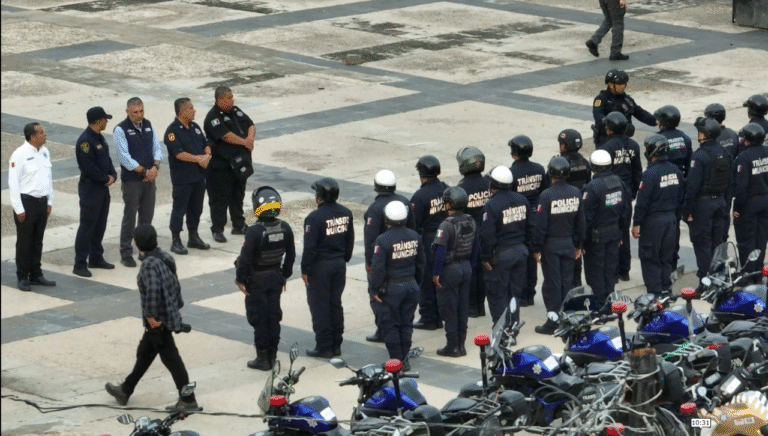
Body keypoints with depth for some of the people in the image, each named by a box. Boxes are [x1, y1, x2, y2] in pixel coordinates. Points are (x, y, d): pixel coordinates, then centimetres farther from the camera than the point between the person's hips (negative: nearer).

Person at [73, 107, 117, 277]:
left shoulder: (99, 138, 11)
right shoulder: (85, 141, -20)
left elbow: (107, 159, 16)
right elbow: (89, 168, -23)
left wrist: (112, 175, -2)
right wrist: (106, 178, -12)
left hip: (103, 187, 9)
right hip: (90, 188, -9)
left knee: (100, 225, 16)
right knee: (87, 226, -7)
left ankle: (96, 258, 27)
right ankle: (80, 264, -3)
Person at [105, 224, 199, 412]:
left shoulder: (149, 264, -22)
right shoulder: (165, 257, 5)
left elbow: (153, 291, -31)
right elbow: (175, 285, 10)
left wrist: (151, 315, -20)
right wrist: (177, 308, 15)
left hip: (157, 321, -10)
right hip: (169, 316, 10)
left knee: (171, 358, -3)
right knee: (144, 353, 22)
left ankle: (188, 401, 1)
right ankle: (125, 390, 37)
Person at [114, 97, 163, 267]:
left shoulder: (148, 125, 8)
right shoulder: (121, 130, -11)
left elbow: (157, 147, 7)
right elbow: (125, 157, -16)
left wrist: (155, 167, -11)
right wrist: (144, 171, -16)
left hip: (149, 179, 6)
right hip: (131, 181, -6)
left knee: (147, 217, 12)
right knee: (129, 218, -2)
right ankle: (126, 254, 5)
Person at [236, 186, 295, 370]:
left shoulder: (254, 231, -24)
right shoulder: (285, 229, -5)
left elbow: (245, 258, -20)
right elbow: (290, 255, 6)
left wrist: (240, 279, -8)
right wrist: (285, 275, 18)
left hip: (257, 280, -5)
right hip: (276, 278, 5)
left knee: (259, 319, 3)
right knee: (274, 316, 14)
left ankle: (263, 358, 6)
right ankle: (272, 355, 20)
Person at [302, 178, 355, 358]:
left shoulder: (315, 218, -20)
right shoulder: (346, 214, 2)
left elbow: (310, 247, -19)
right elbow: (350, 240, 10)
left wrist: (305, 269, -10)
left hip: (320, 267, -7)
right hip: (339, 264, 7)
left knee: (319, 306, 2)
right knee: (336, 304, 15)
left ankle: (324, 347, 5)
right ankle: (336, 345, 19)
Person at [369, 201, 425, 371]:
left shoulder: (383, 240, -18)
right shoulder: (415, 237, 1)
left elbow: (377, 268, -19)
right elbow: (420, 263, 11)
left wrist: (374, 289, -10)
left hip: (391, 288, -6)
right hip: (411, 285, 6)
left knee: (390, 325, 5)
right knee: (406, 323, 13)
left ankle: (396, 359, 5)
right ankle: (404, 359, 18)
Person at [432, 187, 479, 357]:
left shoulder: (447, 225, -21)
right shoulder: (471, 222, 2)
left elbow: (441, 251, -22)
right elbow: (476, 247, 9)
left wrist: (436, 273, -15)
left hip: (450, 269, -7)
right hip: (466, 267, 7)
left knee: (448, 309, 2)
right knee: (462, 308, 14)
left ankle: (452, 346, 5)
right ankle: (461, 344, 19)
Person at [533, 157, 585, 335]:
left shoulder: (546, 196, -17)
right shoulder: (576, 193, -1)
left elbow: (540, 225, -15)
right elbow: (580, 222, 8)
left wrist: (537, 248, -7)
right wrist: (578, 245, 18)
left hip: (551, 245, -5)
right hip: (569, 244, 5)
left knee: (552, 282, 1)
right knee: (567, 281, 12)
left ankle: (553, 320, 3)